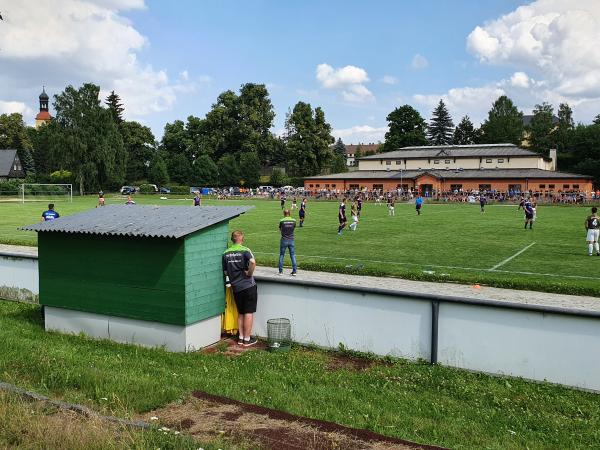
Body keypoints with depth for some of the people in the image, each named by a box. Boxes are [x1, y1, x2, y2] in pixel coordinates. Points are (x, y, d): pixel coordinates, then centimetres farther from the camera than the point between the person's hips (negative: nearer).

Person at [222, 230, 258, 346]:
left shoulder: (226, 253, 5)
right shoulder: (245, 250, -10)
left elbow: (225, 272, 8)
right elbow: (252, 262, -28)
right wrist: (249, 274, -14)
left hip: (235, 287, 5)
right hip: (248, 285, -5)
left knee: (240, 313, 16)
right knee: (249, 312, 3)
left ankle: (241, 338, 20)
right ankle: (247, 339, 7)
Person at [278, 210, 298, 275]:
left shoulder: (282, 221, -8)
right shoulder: (293, 220, -2)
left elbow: (280, 229, 5)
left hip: (284, 240, -2)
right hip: (291, 240, 2)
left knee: (281, 255, 9)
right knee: (293, 256, 7)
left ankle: (281, 271, 10)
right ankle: (294, 271, 3)